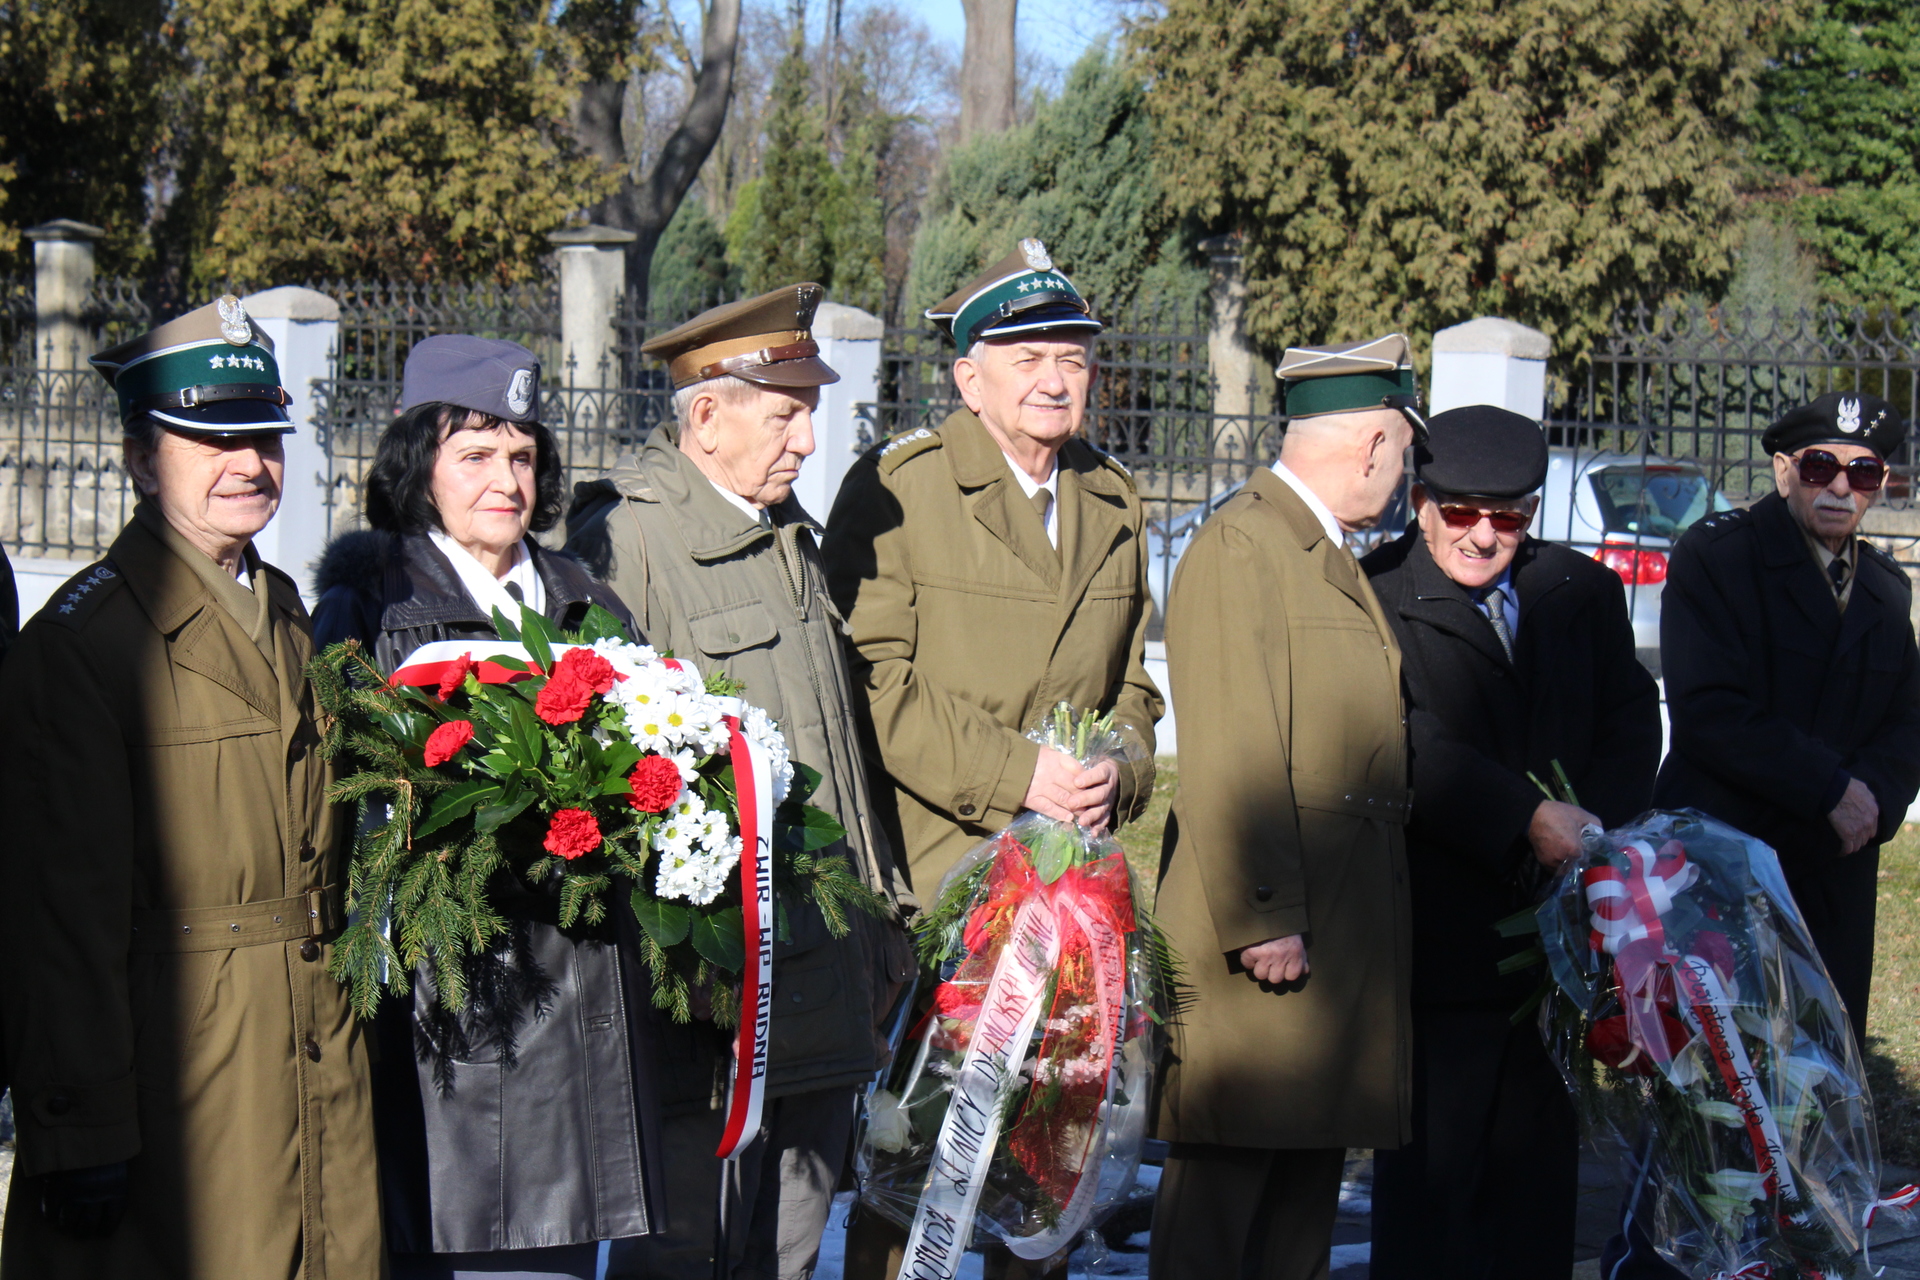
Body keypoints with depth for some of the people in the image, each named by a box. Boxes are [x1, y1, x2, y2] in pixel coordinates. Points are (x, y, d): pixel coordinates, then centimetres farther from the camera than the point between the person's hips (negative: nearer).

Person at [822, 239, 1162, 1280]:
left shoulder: (1113, 503, 15)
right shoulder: (894, 489, -4)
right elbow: (872, 678, -11)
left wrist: (1116, 777, 0)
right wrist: (1014, 773, -16)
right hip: (933, 866, -5)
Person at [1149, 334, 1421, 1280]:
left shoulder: (1335, 555, 20)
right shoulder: (1239, 545, -11)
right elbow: (1227, 759, -17)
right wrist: (1261, 919, -21)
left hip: (1340, 939, 9)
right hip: (1265, 928, -9)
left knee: (1306, 1201, 13)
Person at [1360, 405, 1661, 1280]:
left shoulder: (1583, 593, 11)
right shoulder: (1376, 596, -8)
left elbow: (1631, 723, 8)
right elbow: (1412, 747, -17)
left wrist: (1595, 825, -11)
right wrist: (1527, 819, -26)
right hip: (1438, 936, -5)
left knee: (1540, 1167, 13)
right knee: (1429, 1168, 0)